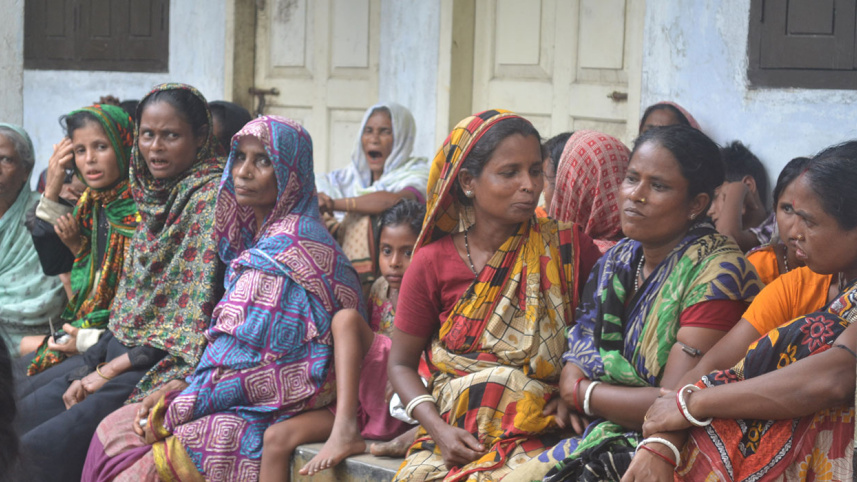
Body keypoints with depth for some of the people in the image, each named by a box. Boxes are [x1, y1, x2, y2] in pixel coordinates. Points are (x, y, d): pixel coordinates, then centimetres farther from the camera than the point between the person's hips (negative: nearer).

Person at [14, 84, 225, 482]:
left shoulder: (211, 198, -15)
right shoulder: (154, 195, 12)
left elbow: (196, 313, -18)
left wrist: (113, 370, -15)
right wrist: (91, 366, 6)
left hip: (170, 361, -9)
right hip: (124, 348, 9)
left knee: (42, 447, -21)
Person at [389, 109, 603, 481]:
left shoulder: (565, 246, 3)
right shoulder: (432, 263, 2)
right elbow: (401, 364, 8)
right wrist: (439, 430, -8)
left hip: (538, 441, -1)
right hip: (456, 442, 1)